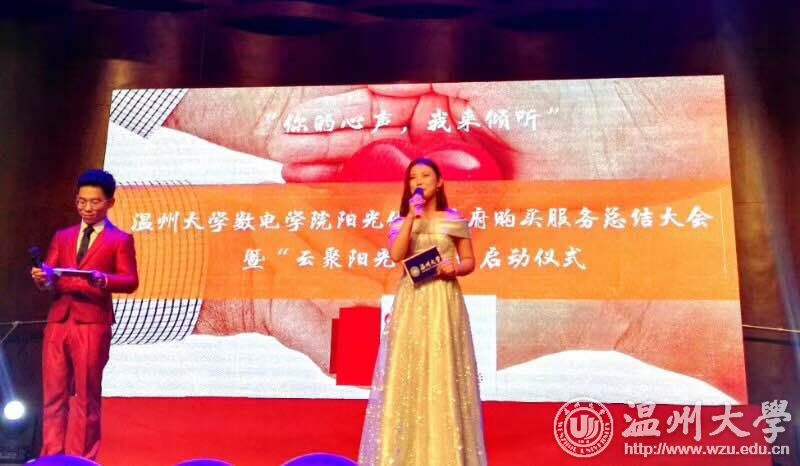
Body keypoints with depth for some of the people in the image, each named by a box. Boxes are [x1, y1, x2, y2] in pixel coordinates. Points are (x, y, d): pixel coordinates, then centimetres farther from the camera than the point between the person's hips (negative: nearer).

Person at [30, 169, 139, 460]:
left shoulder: (120, 239, 4)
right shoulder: (62, 236, 19)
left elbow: (130, 281, -6)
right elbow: (50, 275, 12)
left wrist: (103, 279, -24)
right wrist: (42, 277, -11)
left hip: (92, 324, -4)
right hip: (58, 321, 4)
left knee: (86, 396, 3)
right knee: (54, 394, 6)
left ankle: (80, 460, 11)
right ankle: (52, 457, 13)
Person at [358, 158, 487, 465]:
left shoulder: (454, 220, 7)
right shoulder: (401, 221, 9)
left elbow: (469, 261, 8)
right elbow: (396, 255, -9)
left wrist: (455, 269, -13)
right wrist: (412, 215, -9)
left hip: (444, 301, -1)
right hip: (411, 302, 1)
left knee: (443, 373, -2)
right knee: (407, 371, -1)